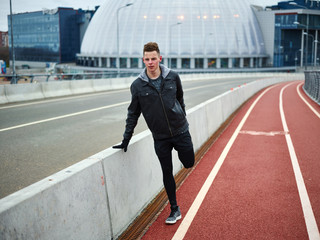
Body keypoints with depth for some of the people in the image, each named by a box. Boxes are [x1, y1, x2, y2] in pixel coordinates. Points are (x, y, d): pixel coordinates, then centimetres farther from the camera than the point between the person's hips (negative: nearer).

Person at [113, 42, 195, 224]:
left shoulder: (173, 77, -4)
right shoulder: (138, 85, -6)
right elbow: (133, 113, 2)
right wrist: (126, 138, 2)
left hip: (181, 132, 1)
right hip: (160, 138, 0)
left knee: (189, 163, 8)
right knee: (167, 173, 7)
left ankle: (180, 150, 43)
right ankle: (175, 210, 23)